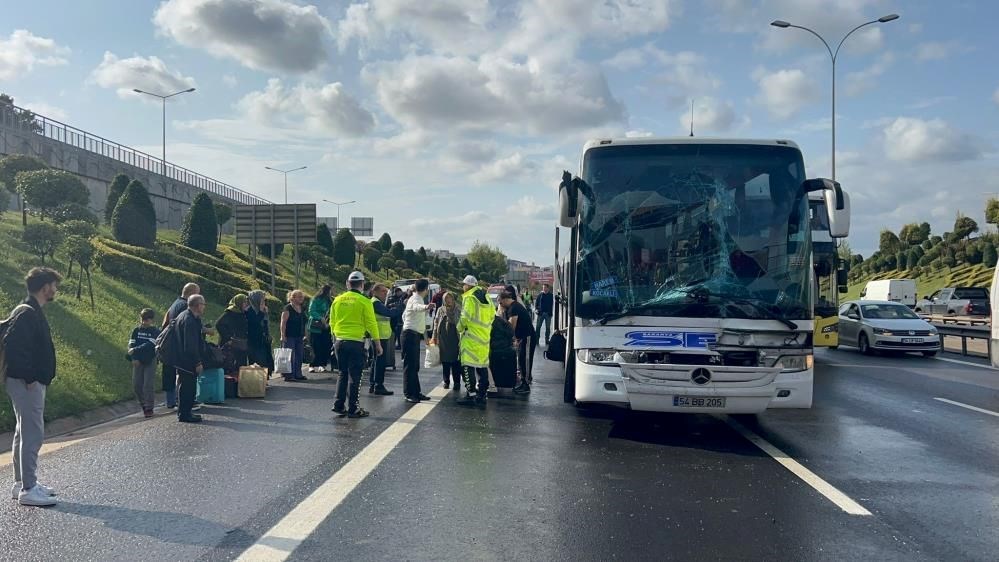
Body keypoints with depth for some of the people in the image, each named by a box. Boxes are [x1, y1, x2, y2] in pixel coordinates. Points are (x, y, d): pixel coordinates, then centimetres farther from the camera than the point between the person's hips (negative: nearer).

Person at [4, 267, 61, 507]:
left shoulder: (32, 312, 15)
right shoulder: (28, 313, -16)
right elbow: (12, 344, -25)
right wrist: (28, 377, -22)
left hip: (30, 382, 11)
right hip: (27, 384, -11)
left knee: (25, 433, 16)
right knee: (33, 434, -7)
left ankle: (21, 482, 26)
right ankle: (28, 489, -3)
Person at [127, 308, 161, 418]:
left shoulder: (155, 331, -4)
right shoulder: (136, 330, 7)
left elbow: (149, 345, -17)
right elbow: (131, 345, 0)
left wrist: (135, 350, -23)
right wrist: (133, 358, -13)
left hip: (150, 361, -4)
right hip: (137, 361, 4)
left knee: (148, 385, -6)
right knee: (136, 384, 6)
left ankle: (149, 408, 3)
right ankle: (143, 404, 23)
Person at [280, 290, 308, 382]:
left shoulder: (302, 309, 13)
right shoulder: (288, 308, -9)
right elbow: (283, 323, -12)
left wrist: (304, 335, 18)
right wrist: (283, 336, -17)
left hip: (299, 336, 8)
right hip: (290, 336, -8)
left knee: (299, 356, 9)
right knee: (290, 356, -5)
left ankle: (298, 374, 17)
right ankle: (288, 375, -1)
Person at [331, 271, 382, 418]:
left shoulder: (338, 300, 4)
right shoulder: (364, 301, -9)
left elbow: (332, 322, 10)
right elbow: (371, 324, -8)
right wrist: (378, 344, -1)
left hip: (340, 341, 5)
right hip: (356, 342, -5)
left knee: (343, 374, 17)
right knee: (355, 376, 3)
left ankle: (339, 405, 16)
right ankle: (352, 409, 5)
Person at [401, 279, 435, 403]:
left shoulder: (415, 298, 17)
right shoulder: (416, 299, -14)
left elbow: (404, 315, 27)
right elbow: (416, 307, -41)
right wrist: (426, 307, -62)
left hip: (414, 335, 10)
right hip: (411, 335, -10)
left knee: (415, 366, 13)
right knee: (410, 365, -8)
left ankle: (416, 392, 19)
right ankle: (409, 394, -5)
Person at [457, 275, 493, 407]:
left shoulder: (469, 298, -12)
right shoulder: (486, 297, 11)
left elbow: (465, 318, -15)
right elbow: (492, 315, 14)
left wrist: (460, 328, 2)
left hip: (471, 337, -8)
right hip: (485, 336, 8)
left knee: (468, 366, -4)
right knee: (482, 366, 12)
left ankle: (472, 394, -8)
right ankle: (482, 394, 18)